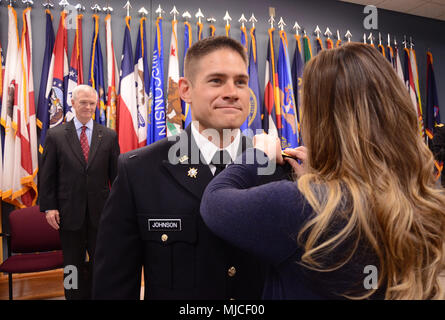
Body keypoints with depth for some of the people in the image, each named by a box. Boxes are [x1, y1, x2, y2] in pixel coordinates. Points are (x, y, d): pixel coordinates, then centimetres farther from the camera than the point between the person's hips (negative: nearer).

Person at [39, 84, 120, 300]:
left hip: (100, 212, 1)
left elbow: (116, 174, 3)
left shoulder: (109, 136, 2)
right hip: (69, 213, 0)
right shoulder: (55, 135, 0)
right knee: (73, 266, 14)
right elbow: (46, 175, 0)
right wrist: (49, 207, -6)